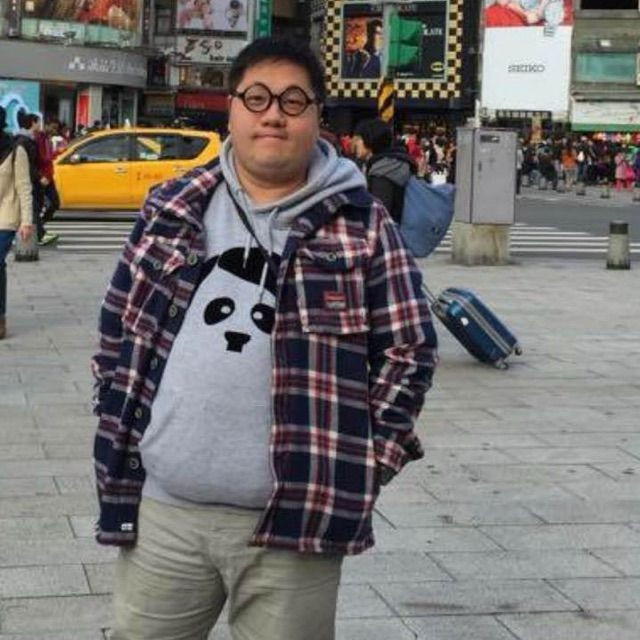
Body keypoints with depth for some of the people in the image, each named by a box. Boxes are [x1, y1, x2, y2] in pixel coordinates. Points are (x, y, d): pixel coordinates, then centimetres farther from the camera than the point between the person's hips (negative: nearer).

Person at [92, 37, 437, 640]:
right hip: (161, 511, 3)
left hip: (294, 518, -2)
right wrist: (116, 440, 6)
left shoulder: (360, 225, 0)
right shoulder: (171, 209, 8)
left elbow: (407, 351, 2)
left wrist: (366, 462, -3)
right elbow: (117, 334, 13)